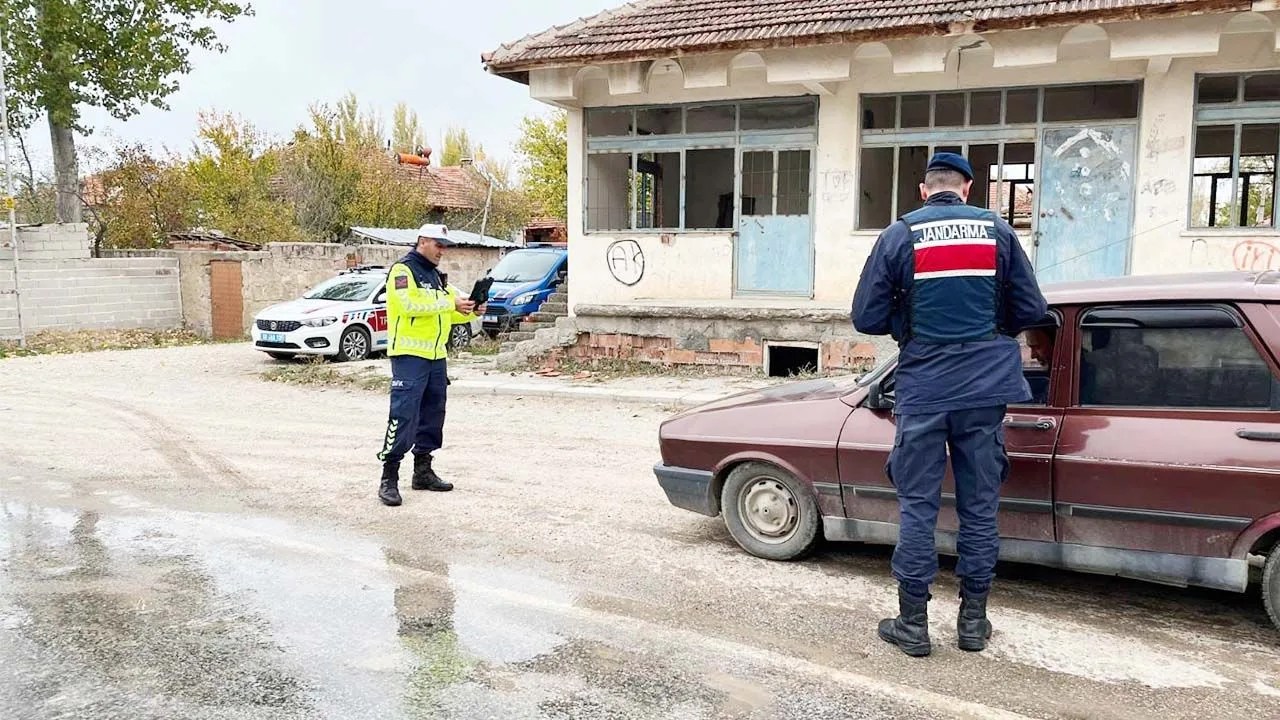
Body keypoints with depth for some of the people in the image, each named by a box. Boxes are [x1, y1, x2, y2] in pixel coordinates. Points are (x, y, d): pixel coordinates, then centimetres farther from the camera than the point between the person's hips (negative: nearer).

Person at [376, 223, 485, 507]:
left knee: (432, 415, 13)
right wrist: (451, 303, -21)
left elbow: (448, 312, 22)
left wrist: (471, 311, 2)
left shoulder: (436, 275, 21)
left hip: (436, 356, 9)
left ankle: (423, 470, 23)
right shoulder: (403, 270, -6)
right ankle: (389, 479, -7)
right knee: (403, 415, -12)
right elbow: (411, 304, -22)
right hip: (409, 355, -9)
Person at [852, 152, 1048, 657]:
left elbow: (867, 318, -3)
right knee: (979, 505, 10)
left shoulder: (899, 235, -1)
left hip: (923, 388, -2)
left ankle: (913, 624, 11)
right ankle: (973, 620, 20)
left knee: (918, 505, 5)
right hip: (985, 387, 2)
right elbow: (1031, 310, 6)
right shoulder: (997, 230, 4)